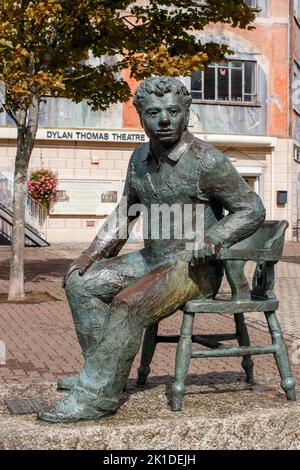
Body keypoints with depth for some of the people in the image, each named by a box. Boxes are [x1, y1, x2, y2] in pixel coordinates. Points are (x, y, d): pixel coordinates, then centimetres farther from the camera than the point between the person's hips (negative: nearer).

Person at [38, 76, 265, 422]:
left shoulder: (206, 161, -17)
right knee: (80, 282, 2)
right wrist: (89, 256, 10)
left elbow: (252, 210, -12)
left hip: (195, 268, -8)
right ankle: (104, 373, 1)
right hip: (153, 260, 8)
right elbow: (124, 212, 17)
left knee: (128, 304, -29)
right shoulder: (141, 157, 6)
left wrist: (213, 239, -27)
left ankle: (96, 396, -18)